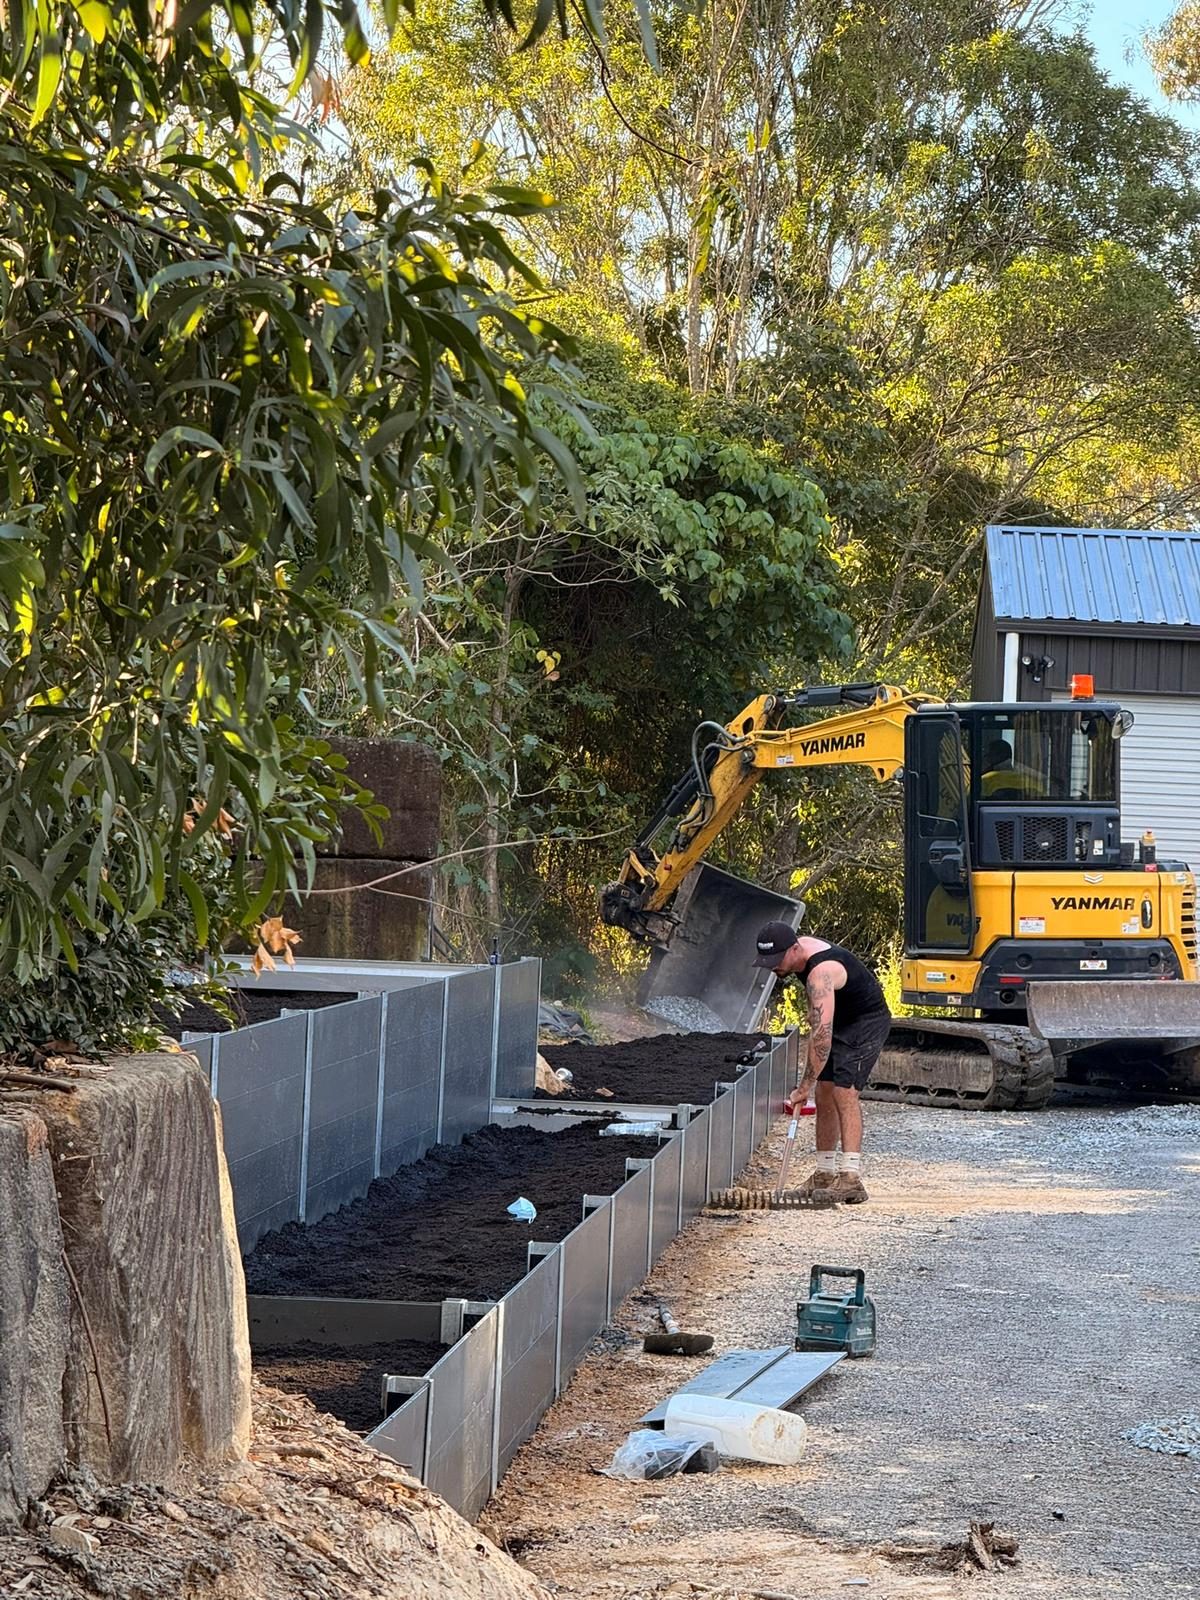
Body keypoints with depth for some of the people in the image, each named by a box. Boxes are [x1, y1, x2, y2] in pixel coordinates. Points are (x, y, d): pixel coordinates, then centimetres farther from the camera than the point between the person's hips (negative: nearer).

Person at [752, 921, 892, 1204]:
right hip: (839, 1020, 10)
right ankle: (826, 1174, 13)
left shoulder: (821, 973, -36)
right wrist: (813, 1015, 22)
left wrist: (804, 1087, -37)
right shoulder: (799, 952, -7)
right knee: (824, 1095, 6)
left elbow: (821, 1037, -40)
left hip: (866, 1021, -10)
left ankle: (851, 1178, -29)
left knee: (844, 1092, -22)